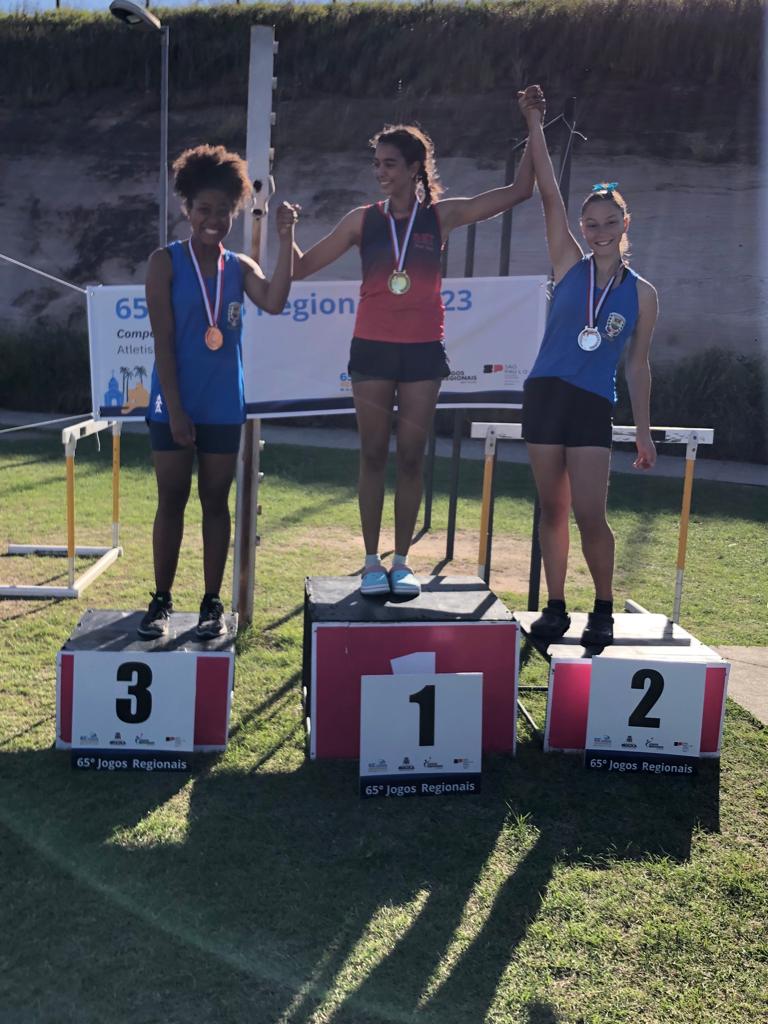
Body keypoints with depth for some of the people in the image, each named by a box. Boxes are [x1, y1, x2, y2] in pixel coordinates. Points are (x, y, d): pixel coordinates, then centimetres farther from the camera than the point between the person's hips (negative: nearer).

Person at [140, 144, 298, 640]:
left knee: (216, 502, 8)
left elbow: (275, 302, -14)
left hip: (224, 406, 3)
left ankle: (213, 603, 16)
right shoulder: (166, 262, -3)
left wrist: (286, 240, -18)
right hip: (174, 404, -2)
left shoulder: (240, 266, 7)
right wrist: (175, 408, -14)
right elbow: (163, 340, -8)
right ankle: (161, 601, 16)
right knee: (172, 500, 4)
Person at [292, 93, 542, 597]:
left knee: (411, 456, 3)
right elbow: (304, 266, 6)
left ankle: (402, 562, 13)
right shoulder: (363, 219, 6)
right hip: (373, 347, 0)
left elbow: (519, 191, 5)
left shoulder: (441, 215, 5)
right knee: (373, 455, 2)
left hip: (423, 349, 0)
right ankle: (372, 562, 12)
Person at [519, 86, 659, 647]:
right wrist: (535, 124, -6)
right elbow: (549, 195, -2)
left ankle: (604, 610, 15)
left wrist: (644, 432, 7)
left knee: (590, 516, -6)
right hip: (545, 394, 1)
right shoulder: (569, 265, 5)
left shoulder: (642, 294, 4)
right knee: (553, 509, 7)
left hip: (594, 406, -1)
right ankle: (556, 607, 20)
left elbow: (638, 366, 8)